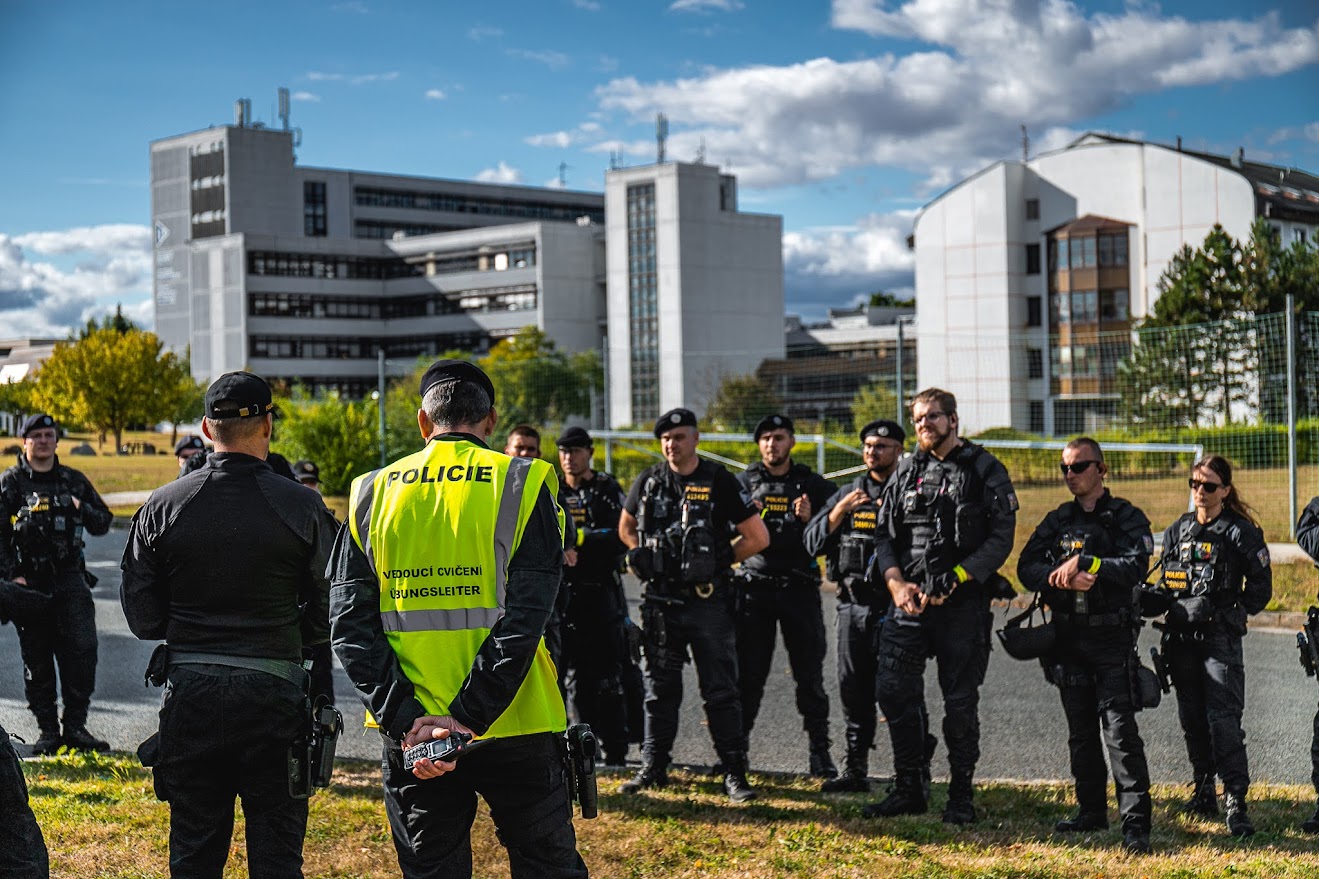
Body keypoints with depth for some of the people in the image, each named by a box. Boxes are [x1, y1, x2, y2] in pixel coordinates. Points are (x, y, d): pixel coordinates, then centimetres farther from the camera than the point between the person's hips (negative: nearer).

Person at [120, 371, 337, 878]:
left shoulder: (162, 507, -3)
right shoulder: (302, 507, -8)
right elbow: (328, 613, -4)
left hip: (189, 691, 2)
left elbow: (142, 617, 0)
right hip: (273, 691, -2)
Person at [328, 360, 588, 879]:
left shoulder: (372, 494, 4)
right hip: (514, 733, -2)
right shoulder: (522, 484, -4)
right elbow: (524, 619, -15)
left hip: (409, 735, 2)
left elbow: (349, 625, -4)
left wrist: (406, 718, -11)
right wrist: (467, 719, -16)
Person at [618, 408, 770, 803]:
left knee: (721, 690, -1)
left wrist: (720, 562, 0)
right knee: (659, 688, 11)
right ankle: (653, 767, 21)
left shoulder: (719, 481, -6)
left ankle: (734, 773, 4)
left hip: (708, 602, -3)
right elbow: (626, 528, 22)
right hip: (660, 601, 4)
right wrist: (648, 560, 8)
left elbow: (758, 537, -3)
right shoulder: (648, 481, 5)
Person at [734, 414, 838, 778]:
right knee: (748, 673, 1)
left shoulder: (815, 485, 8)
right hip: (754, 587, 0)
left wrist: (809, 519, -12)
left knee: (810, 675, 2)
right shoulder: (743, 484, 10)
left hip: (800, 588, 0)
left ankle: (819, 751, 9)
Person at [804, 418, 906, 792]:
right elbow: (813, 543, 6)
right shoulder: (847, 494, 13)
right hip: (853, 604, 5)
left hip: (895, 605, -5)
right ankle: (856, 771, 19)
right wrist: (840, 510, -7)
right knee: (854, 690, 9)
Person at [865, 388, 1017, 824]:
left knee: (960, 701, 1)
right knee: (893, 688, -1)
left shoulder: (985, 470, -1)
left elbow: (1001, 538, -8)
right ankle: (910, 789, 12)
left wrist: (955, 578, -17)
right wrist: (896, 582, -6)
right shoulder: (906, 472, 12)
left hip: (964, 603, -4)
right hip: (909, 600, 4)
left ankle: (961, 796, 15)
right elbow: (885, 536, 11)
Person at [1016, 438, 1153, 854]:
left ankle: (1135, 823, -10)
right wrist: (1064, 578, -14)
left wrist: (1083, 562, -22)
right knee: (1080, 730, 12)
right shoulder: (1057, 520, 13)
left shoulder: (1126, 518, -1)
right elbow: (1026, 567, 3)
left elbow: (1134, 566, -17)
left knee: (1120, 730, -10)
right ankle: (1092, 810, 23)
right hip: (1068, 638, 5)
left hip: (1113, 638, -5)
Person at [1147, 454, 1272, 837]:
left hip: (1221, 638, -5)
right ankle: (1204, 789, 25)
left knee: (1223, 718, -13)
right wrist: (1153, 601, -1)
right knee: (1192, 718, 11)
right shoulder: (1178, 530, 12)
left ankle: (1236, 801, -12)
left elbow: (1260, 590, -3)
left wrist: (1220, 611, -9)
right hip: (1182, 638, 5)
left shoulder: (1241, 532, -4)